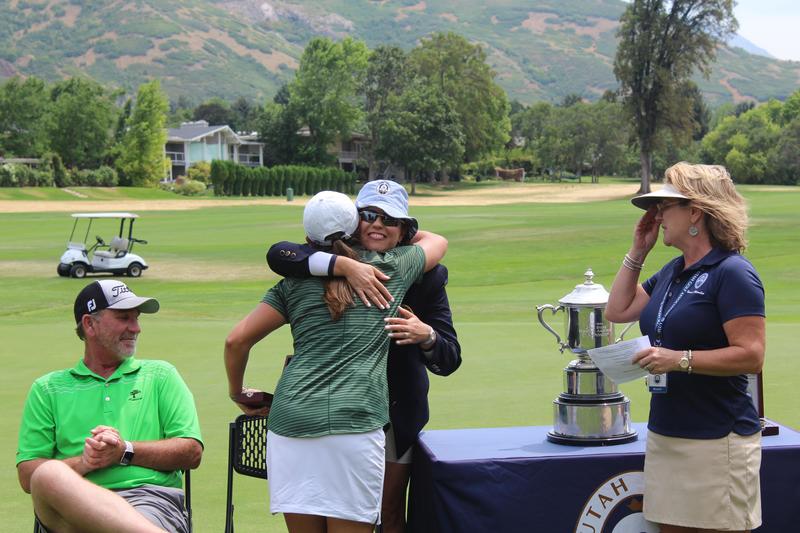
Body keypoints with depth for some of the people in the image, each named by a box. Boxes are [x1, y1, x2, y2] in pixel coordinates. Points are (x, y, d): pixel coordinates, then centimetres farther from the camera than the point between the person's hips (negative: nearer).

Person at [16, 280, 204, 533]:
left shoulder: (161, 375, 23)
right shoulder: (47, 389, 22)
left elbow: (192, 452, 11)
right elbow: (27, 475, 12)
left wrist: (126, 452, -4)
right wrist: (83, 463, -7)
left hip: (151, 499, -2)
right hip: (75, 503, 2)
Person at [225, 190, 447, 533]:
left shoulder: (294, 283, 16)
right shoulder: (391, 268, 14)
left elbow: (236, 340, 10)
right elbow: (438, 242, 34)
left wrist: (237, 393, 25)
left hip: (290, 419, 2)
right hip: (355, 423, -2)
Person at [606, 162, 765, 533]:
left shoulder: (732, 273, -13)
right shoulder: (671, 273, 14)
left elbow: (751, 356, -19)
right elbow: (618, 310, 21)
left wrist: (680, 359, -25)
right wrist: (637, 250, 15)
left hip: (717, 442, -8)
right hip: (666, 432, 9)